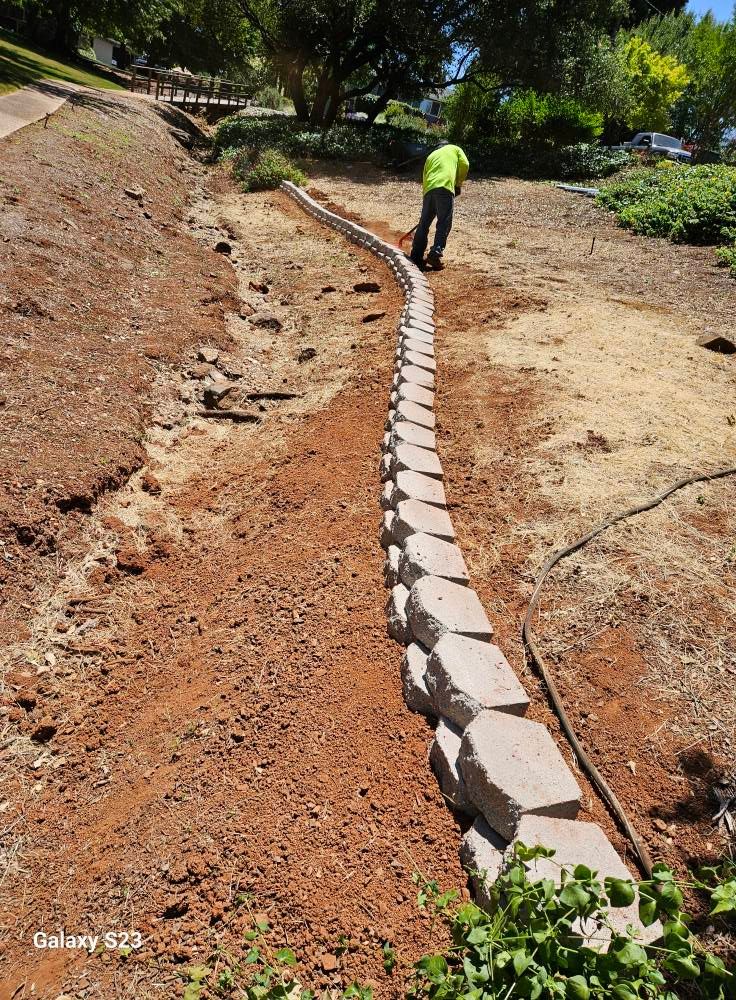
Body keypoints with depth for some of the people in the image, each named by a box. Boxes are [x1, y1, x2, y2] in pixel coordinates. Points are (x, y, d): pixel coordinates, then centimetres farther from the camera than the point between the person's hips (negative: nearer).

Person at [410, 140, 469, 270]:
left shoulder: (431, 155, 32)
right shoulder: (455, 149, 22)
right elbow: (464, 164, 6)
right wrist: (458, 184, 16)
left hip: (429, 188, 4)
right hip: (445, 188, -4)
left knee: (424, 223, 10)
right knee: (444, 224, -5)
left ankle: (416, 256, 10)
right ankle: (435, 254, -19)